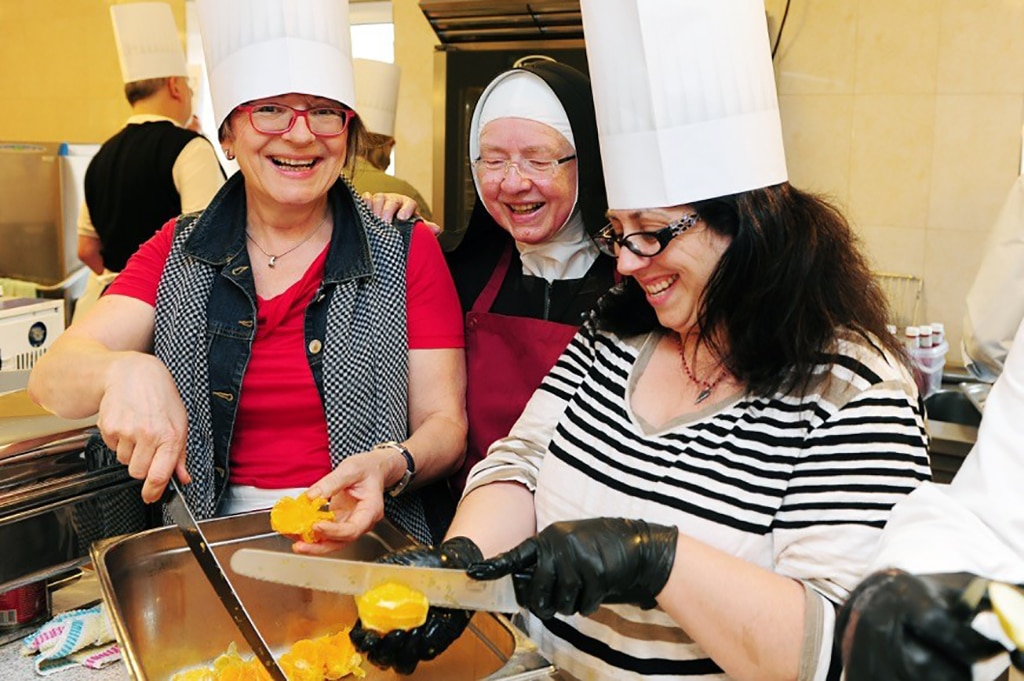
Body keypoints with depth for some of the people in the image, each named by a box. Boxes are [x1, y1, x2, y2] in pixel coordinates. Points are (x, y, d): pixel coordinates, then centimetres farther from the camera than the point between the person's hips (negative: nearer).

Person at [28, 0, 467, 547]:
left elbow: (447, 424, 0)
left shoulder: (408, 252, 2)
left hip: (368, 537, -1)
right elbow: (50, 380, -3)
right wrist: (124, 371, -27)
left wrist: (390, 467, -23)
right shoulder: (177, 252, 7)